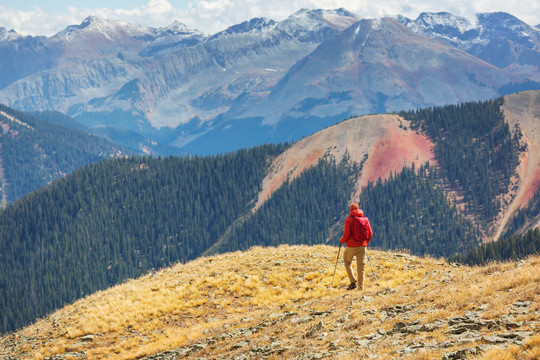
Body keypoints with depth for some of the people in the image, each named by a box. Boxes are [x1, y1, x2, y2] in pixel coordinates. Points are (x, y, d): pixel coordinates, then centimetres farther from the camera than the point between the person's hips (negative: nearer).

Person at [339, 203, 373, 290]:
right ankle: (361, 286, 5)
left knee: (347, 263, 15)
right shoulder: (365, 219, 5)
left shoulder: (348, 220, -8)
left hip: (351, 246, -3)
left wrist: (342, 240, 7)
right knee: (361, 266, 8)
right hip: (362, 246, 3)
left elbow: (346, 235, -13)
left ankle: (353, 282, 0)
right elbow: (370, 233, 7)